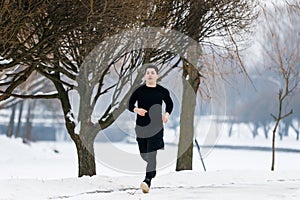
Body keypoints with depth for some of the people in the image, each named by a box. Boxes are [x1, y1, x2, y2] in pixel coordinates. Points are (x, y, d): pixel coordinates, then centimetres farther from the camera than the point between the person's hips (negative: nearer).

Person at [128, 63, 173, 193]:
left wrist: (167, 114, 0)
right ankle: (153, 169, 43)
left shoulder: (162, 91, 1)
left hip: (156, 126, -2)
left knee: (151, 154, -15)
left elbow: (170, 104, 18)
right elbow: (130, 105, 7)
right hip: (141, 126, 2)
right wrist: (137, 110, -15)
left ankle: (148, 181, -20)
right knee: (143, 155, 11)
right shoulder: (139, 91, 0)